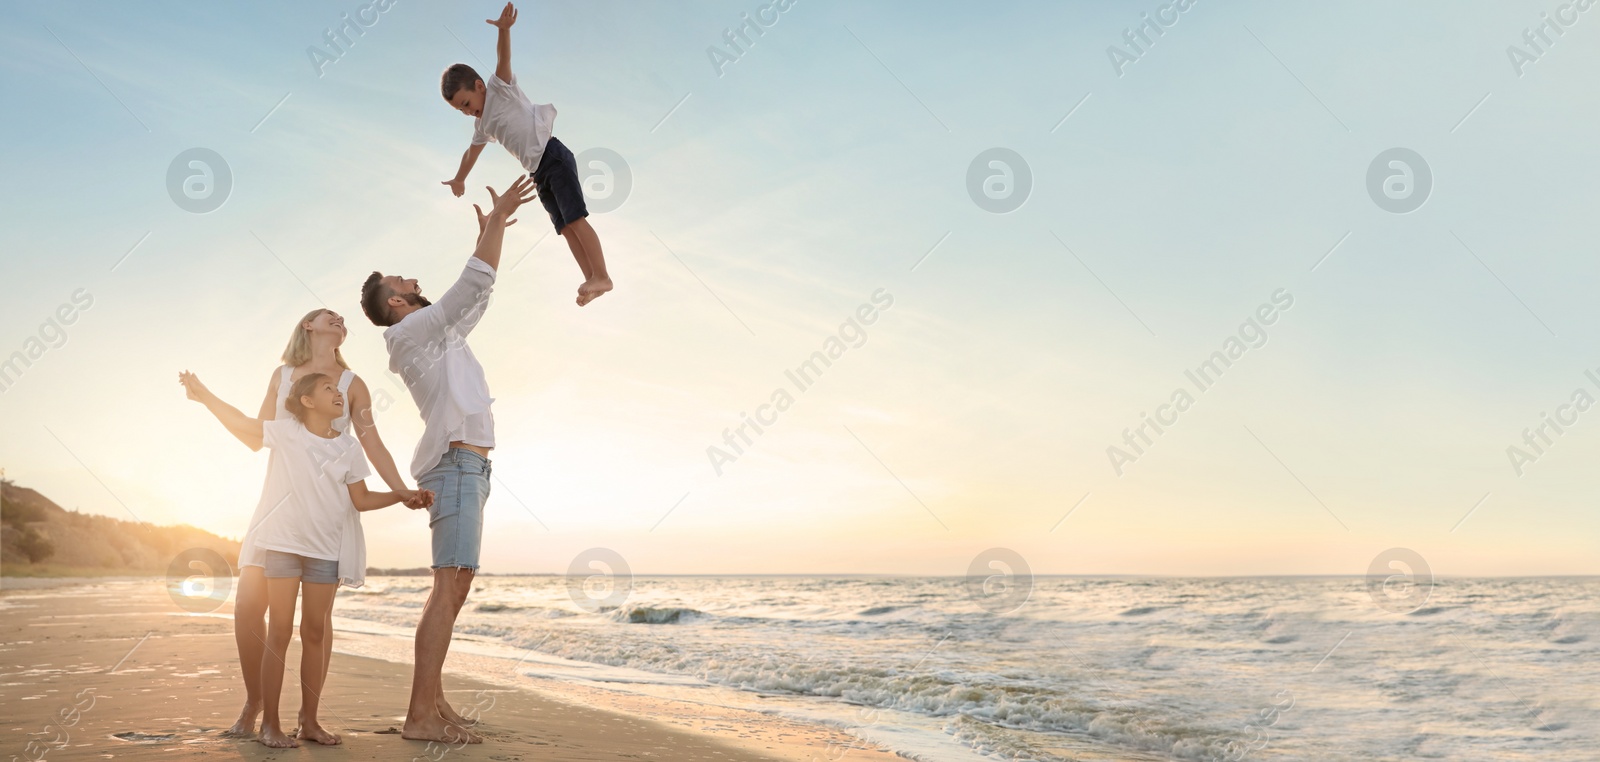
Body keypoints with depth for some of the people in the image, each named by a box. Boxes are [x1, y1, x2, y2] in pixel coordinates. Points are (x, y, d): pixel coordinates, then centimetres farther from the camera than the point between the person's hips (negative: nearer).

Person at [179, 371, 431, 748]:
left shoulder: (348, 447, 6)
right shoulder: (286, 433, -2)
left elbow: (362, 500, 7)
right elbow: (241, 424, -2)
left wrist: (404, 496, -3)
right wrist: (203, 395, -7)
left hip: (325, 550, 3)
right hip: (283, 544, -3)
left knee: (315, 633, 8)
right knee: (279, 633, 0)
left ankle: (310, 721, 15)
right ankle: (270, 724, 6)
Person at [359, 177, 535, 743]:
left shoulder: (436, 334, 23)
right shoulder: (413, 329, -3)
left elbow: (476, 298, 31)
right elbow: (472, 287, -12)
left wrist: (490, 231, 29)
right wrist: (497, 221, -6)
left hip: (465, 468, 10)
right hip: (457, 463, -10)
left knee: (454, 588, 9)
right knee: (449, 587, -17)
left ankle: (433, 701, 12)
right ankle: (421, 714, -20)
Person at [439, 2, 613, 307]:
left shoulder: (500, 88, 2)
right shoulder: (482, 125, 22)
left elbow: (504, 58, -16)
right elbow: (471, 152, 40)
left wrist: (504, 30, -34)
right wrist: (459, 179, 54)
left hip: (553, 156, -8)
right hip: (538, 174, 8)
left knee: (575, 219, -14)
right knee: (565, 227, 2)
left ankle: (602, 276, -17)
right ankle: (591, 279, 1)